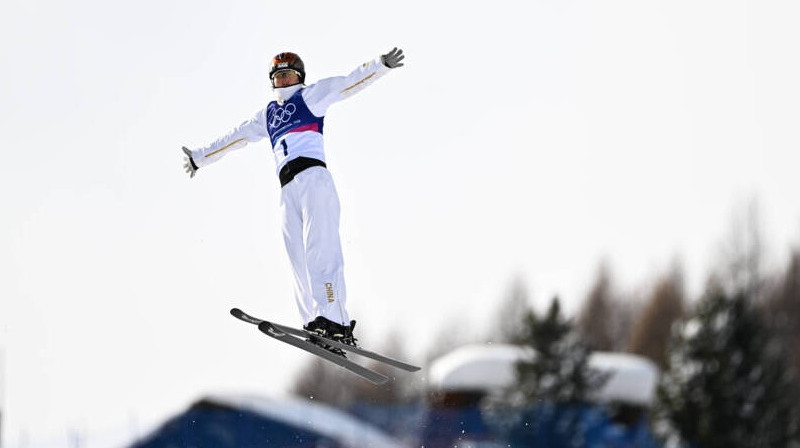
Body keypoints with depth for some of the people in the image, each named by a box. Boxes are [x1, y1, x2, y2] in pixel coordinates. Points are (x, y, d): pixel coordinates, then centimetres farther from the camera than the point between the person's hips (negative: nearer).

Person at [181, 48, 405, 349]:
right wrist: (200, 157, 45)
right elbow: (235, 137, 39)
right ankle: (315, 324, -14)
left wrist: (380, 65, -11)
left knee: (319, 250, -20)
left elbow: (349, 84, 3)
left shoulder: (310, 96, 13)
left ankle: (336, 322, -31)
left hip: (312, 175, -6)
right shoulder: (268, 114, 29)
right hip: (288, 188, 6)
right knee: (299, 260, -6)